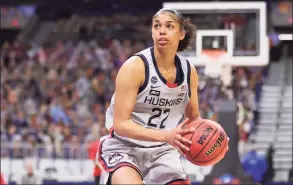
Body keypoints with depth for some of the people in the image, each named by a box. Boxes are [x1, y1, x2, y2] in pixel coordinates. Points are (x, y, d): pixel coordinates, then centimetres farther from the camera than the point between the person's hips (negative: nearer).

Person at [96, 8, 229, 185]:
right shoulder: (135, 66, -18)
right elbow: (120, 124, -21)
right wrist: (166, 135, -33)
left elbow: (193, 117, 17)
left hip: (162, 151, 6)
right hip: (125, 148, -6)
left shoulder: (189, 71, 1)